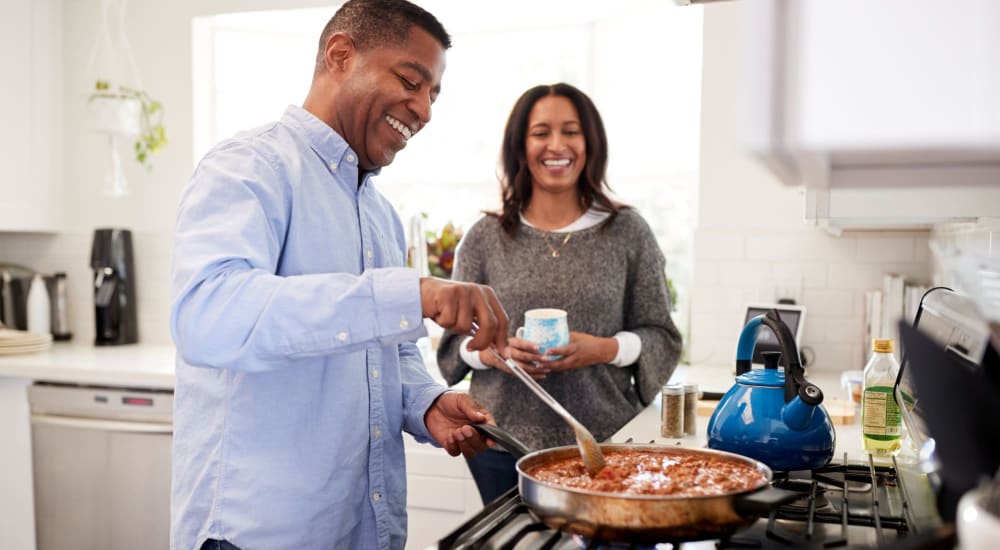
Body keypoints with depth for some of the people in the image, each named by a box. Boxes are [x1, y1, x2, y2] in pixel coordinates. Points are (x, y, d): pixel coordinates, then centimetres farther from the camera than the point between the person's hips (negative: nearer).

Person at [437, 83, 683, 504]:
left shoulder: (628, 233, 2)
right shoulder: (484, 238, 4)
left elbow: (661, 337, 3)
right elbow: (455, 340, 8)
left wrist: (604, 349, -15)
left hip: (606, 442, -1)